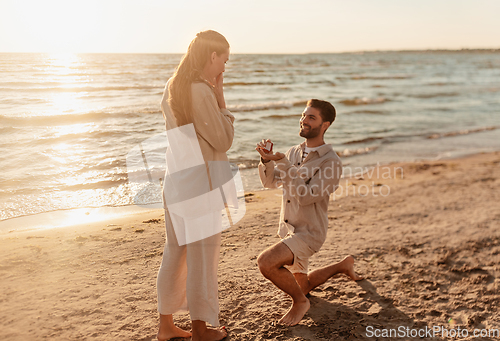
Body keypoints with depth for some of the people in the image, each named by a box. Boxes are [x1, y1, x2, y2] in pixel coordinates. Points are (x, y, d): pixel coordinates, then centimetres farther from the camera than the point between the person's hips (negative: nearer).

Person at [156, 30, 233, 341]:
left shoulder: (172, 88, 9)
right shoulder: (201, 92, -20)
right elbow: (224, 141, -15)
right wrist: (220, 95, -10)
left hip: (176, 181, 9)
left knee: (175, 254, 17)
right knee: (202, 257, 6)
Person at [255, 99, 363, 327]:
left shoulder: (331, 162, -19)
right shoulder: (294, 152, 4)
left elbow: (306, 196, -26)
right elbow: (270, 182, 0)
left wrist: (283, 163, -29)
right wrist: (266, 159, -19)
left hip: (308, 234, -8)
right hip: (288, 231, 8)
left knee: (265, 262, -30)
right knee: (301, 286, 24)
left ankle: (300, 302, -4)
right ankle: (344, 266, 45)